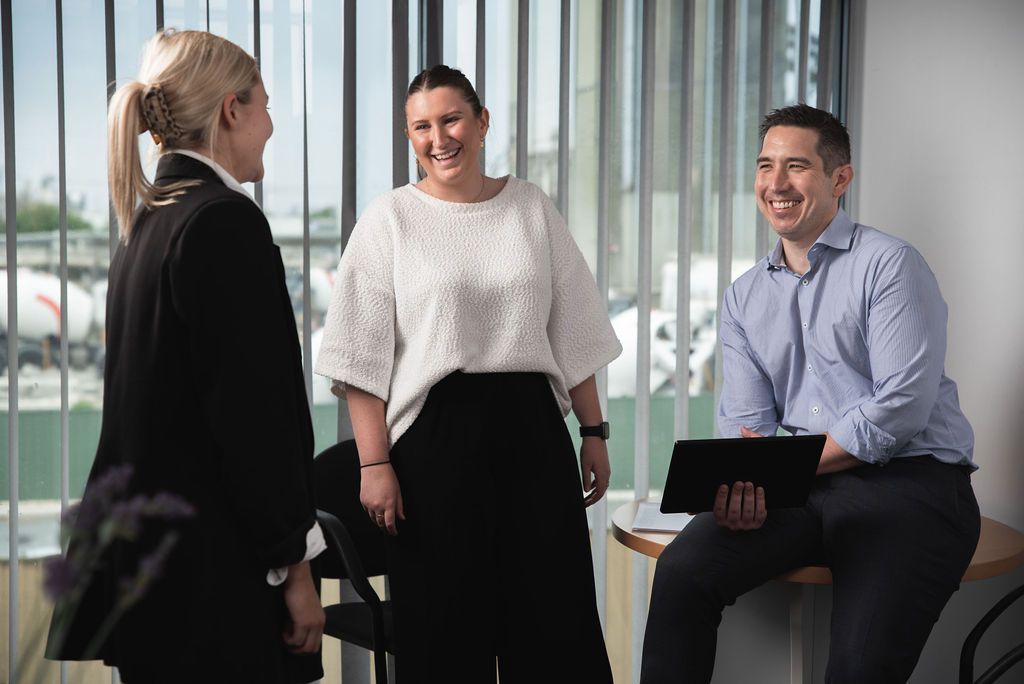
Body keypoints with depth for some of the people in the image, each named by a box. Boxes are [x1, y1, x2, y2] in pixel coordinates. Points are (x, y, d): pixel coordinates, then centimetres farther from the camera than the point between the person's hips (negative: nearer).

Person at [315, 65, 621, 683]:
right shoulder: (389, 219, 1)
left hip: (532, 428, 2)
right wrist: (374, 464, -10)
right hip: (433, 435, -2)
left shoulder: (533, 208, 9)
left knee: (557, 614, 5)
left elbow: (574, 334, 12)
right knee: (444, 624, 4)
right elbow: (364, 355, -3)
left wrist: (595, 431, 7)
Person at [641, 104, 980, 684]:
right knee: (682, 571, -19)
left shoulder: (890, 265, -3)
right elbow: (746, 419, 9)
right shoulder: (743, 298, 16)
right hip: (803, 487, 5)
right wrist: (743, 480, -14)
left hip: (910, 482, -4)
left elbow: (901, 407, -13)